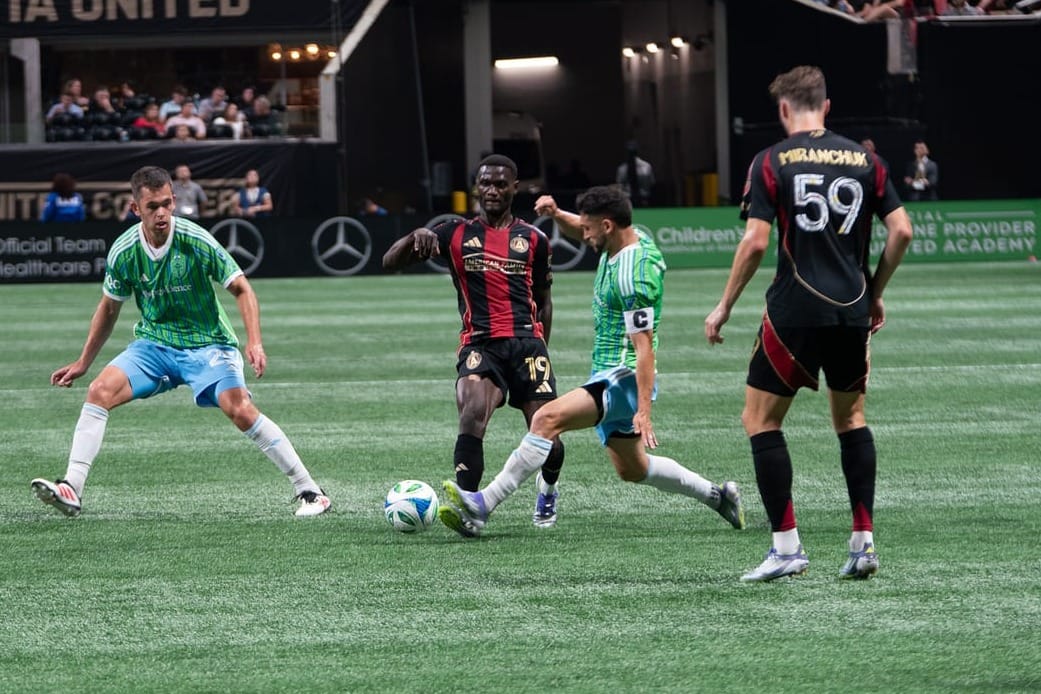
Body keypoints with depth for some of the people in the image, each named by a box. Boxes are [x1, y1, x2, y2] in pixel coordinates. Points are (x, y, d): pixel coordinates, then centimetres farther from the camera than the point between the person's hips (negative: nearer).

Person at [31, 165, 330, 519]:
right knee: (100, 391, -17)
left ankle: (310, 491, -15)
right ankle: (71, 489, -16)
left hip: (207, 343, -4)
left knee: (240, 410, -24)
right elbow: (109, 308, 10)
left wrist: (254, 343, -25)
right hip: (154, 344, 4)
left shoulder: (196, 241, -18)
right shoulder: (123, 251, -7)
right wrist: (82, 363, 14)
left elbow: (241, 289, -11)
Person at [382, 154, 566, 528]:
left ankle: (548, 490, 29)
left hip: (526, 341, 1)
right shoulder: (456, 233, 9)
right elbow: (390, 262, 5)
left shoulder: (533, 240, 13)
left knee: (547, 441, -5)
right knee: (472, 417, -29)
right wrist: (416, 236, -14)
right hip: (479, 343, -1)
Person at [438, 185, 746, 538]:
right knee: (632, 469, 22)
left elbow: (644, 347, -24)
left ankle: (483, 506, -34)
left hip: (622, 379, -11)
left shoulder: (634, 276, -23)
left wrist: (644, 411, -28)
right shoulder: (632, 239, 4)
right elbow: (578, 231, 23)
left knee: (548, 419, -27)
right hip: (611, 377, 11)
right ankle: (716, 494, 34)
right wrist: (556, 214, 0)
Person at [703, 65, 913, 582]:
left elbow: (755, 241, -10)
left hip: (794, 312, -4)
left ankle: (786, 546, -1)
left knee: (760, 420, 7)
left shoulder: (772, 162, -3)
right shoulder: (863, 159, 7)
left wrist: (724, 307, 0)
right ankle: (863, 542, 10)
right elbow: (901, 230, 4)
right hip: (852, 314, 4)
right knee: (850, 418, 20)